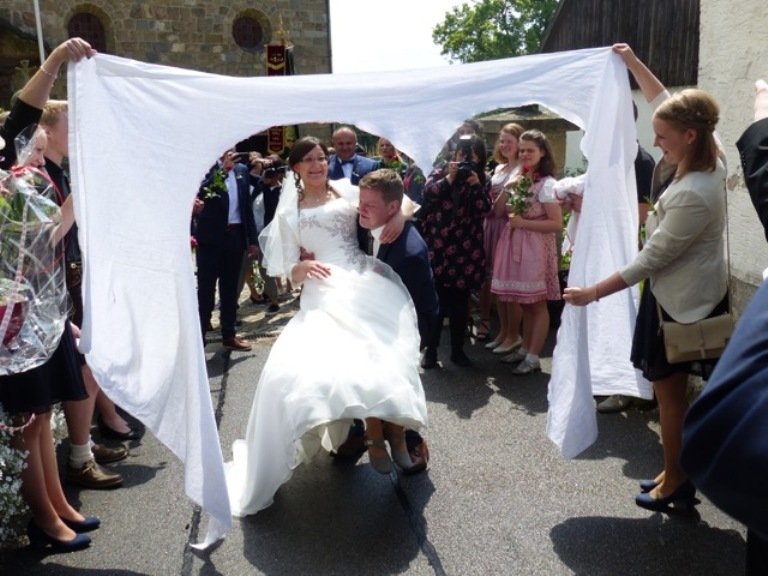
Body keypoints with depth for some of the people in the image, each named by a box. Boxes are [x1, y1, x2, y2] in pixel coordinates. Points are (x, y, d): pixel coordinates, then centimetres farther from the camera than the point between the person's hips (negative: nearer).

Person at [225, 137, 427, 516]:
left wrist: (398, 216, -4)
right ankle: (375, 436, -4)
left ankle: (394, 429, 0)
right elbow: (289, 269, 13)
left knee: (386, 351, -19)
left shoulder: (349, 192, 16)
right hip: (327, 292, 0)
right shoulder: (289, 214, 18)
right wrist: (302, 267, -11)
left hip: (372, 282, 0)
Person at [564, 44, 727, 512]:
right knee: (674, 389, 18)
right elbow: (665, 103, 14)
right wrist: (633, 63, 17)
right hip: (691, 292, 10)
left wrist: (593, 293, -21)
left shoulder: (694, 195, -30)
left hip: (681, 301, -10)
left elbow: (651, 260, -25)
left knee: (670, 391, 5)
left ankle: (674, 484, 21)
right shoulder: (706, 159, -3)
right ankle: (678, 472, 32)